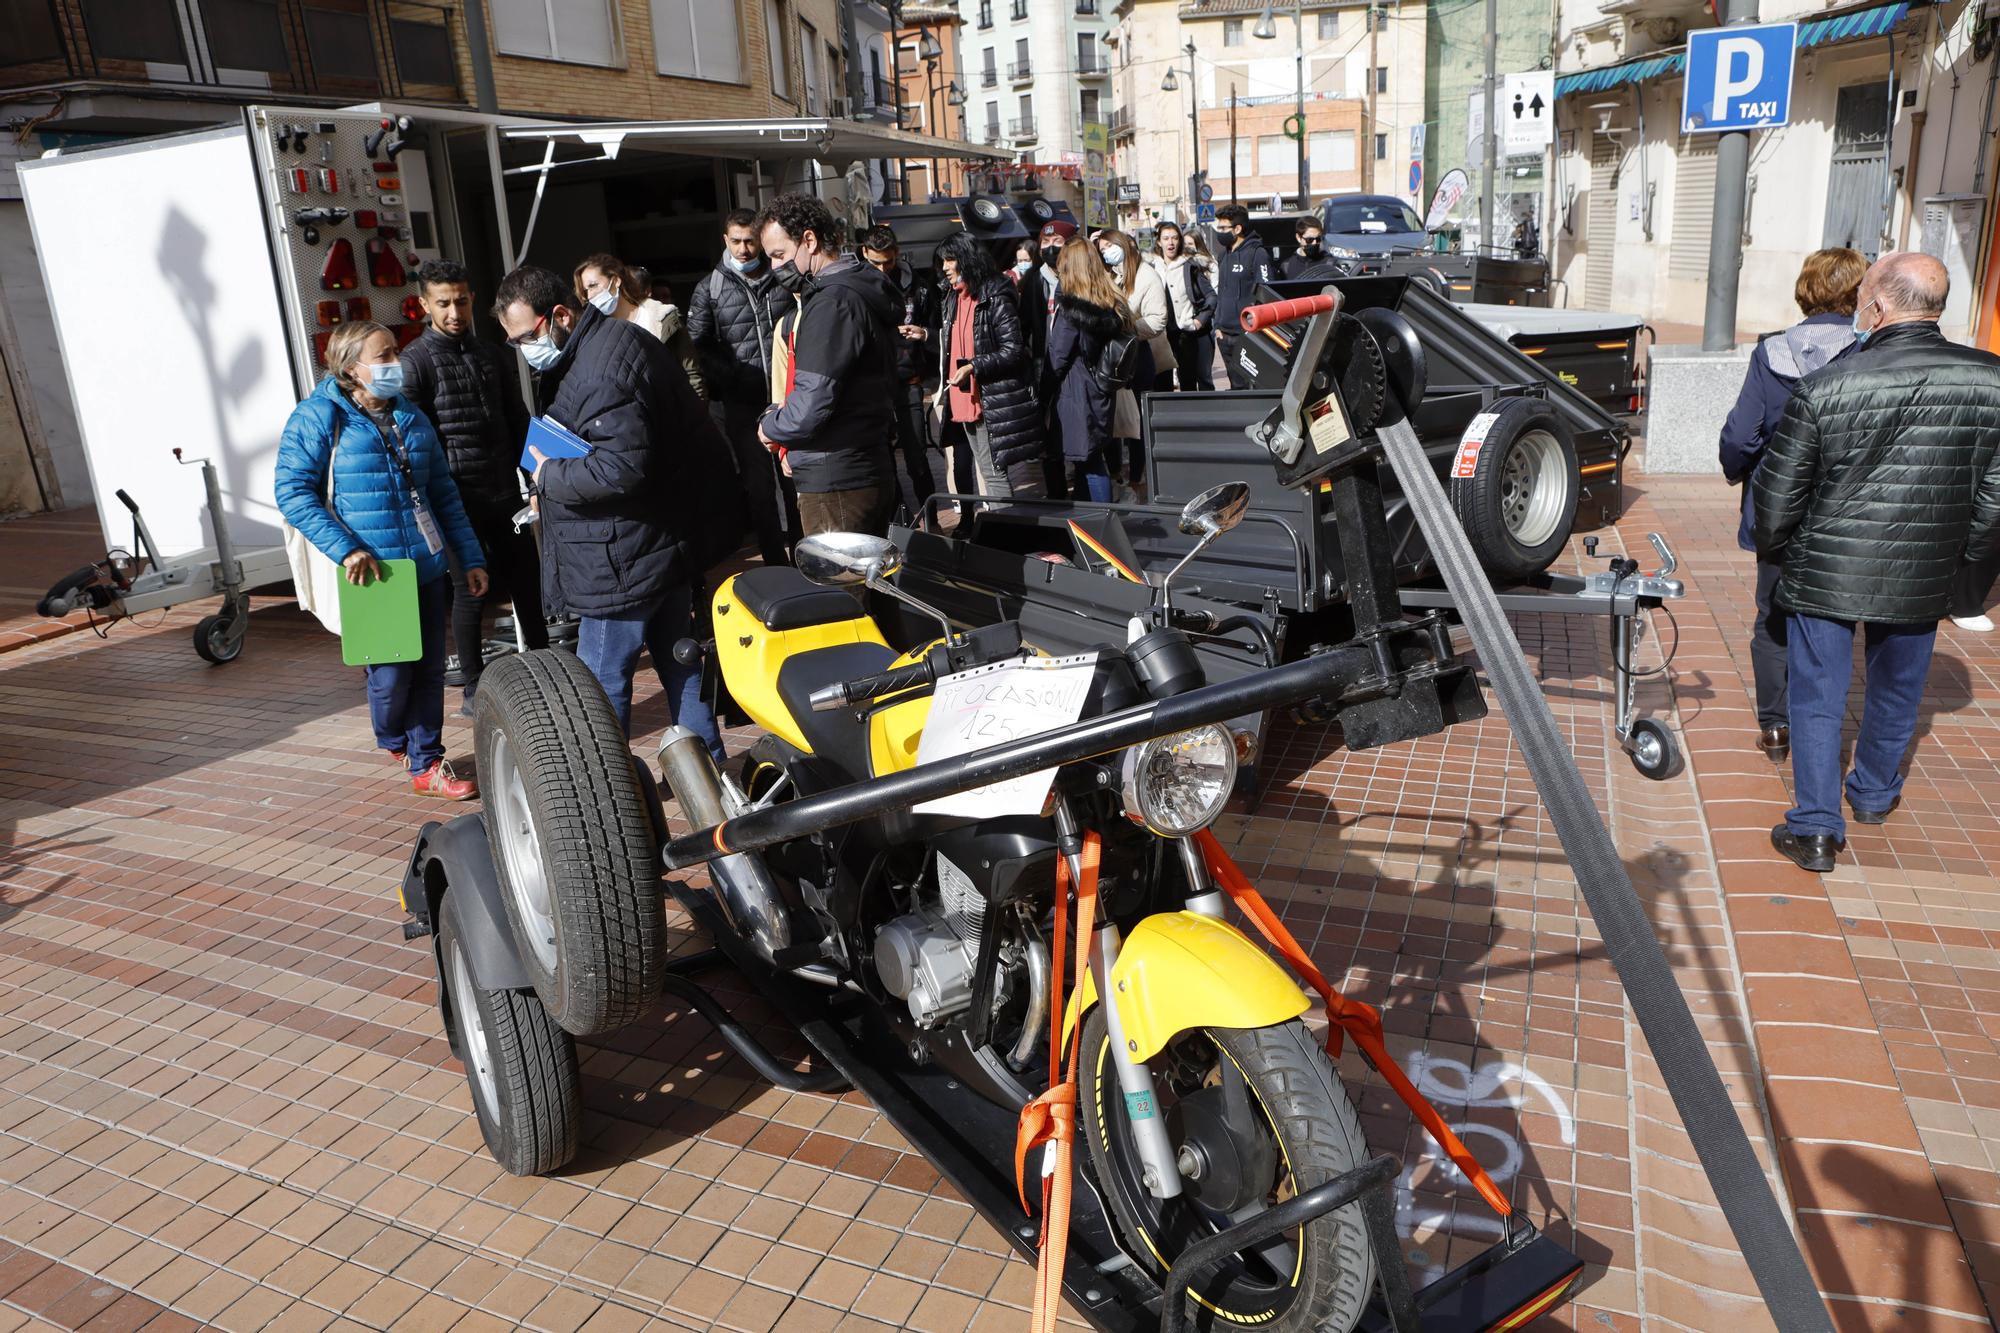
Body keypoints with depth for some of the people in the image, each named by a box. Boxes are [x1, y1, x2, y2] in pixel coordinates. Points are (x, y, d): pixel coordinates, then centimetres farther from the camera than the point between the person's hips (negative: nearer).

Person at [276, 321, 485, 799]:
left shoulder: (411, 417, 12)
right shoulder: (319, 417, -5)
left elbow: (443, 491, 15)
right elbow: (291, 491, -10)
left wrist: (470, 557, 11)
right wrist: (345, 548, -19)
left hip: (426, 567, 5)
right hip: (371, 575, -5)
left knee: (428, 670, 8)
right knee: (391, 674, 0)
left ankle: (427, 765, 21)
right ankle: (392, 739, 32)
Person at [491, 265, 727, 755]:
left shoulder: (600, 370, -22)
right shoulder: (614, 339, 12)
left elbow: (623, 468, -31)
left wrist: (550, 476, -17)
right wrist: (555, 475, 11)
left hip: (624, 561, -11)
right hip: (670, 544, 11)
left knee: (602, 681, 1)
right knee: (679, 665, 18)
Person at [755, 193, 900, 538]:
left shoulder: (832, 302, -17)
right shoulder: (860, 291, 15)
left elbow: (812, 403, -23)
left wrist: (770, 427, -4)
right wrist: (781, 416, 8)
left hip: (836, 484, -10)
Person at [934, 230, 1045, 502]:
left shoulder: (996, 299, -10)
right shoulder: (954, 298, 17)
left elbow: (1013, 351, -16)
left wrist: (973, 367, -22)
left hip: (994, 406, -9)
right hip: (965, 405, 9)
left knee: (998, 478, -8)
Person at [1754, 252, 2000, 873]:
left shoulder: (1826, 388, -18)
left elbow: (1777, 495, -10)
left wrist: (1772, 549, 9)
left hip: (1823, 575, -3)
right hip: (1923, 582, 3)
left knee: (1818, 700, 9)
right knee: (1896, 694, 24)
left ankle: (1815, 828, 8)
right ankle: (1874, 794, 43)